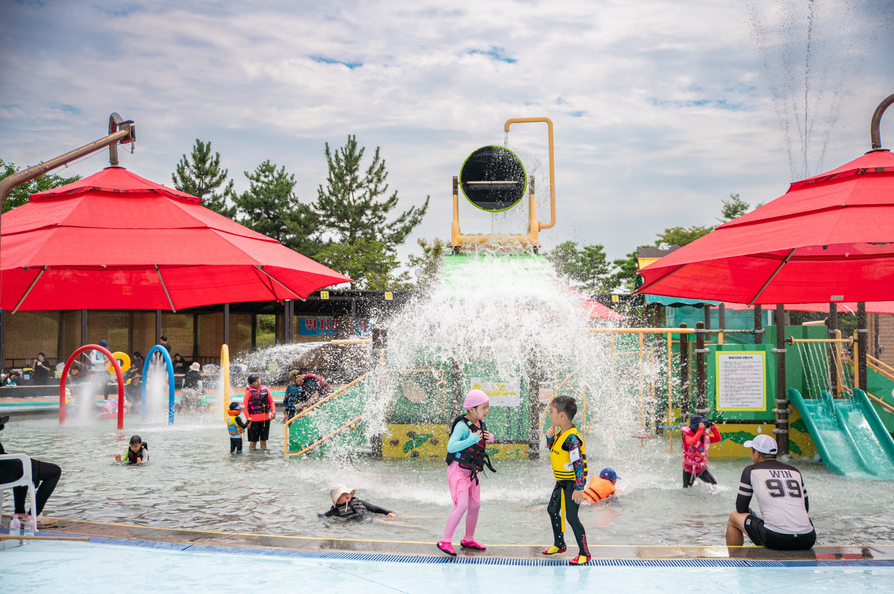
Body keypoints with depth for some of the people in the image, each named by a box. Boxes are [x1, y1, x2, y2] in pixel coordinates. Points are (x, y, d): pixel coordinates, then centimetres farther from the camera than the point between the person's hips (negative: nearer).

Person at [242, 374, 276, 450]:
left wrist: (273, 411, -2)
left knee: (263, 439, 13)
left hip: (265, 418, 4)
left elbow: (271, 401, 11)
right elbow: (244, 406, -7)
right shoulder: (249, 392, -8)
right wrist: (248, 418, -11)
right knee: (253, 440, 0)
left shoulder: (265, 389, 4)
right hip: (254, 419, -4)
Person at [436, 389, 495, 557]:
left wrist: (490, 437, 0)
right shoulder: (462, 425, -21)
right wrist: (472, 439, -38)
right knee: (462, 505, -19)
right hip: (458, 470, -8)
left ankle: (468, 540, 29)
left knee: (475, 505, 12)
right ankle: (445, 541, -12)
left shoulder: (480, 423, 5)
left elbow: (486, 437, 25)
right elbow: (451, 447, -33)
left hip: (471, 472, 8)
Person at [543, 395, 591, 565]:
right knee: (552, 510, 21)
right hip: (561, 481, 10)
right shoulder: (560, 433, 3)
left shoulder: (571, 438, -26)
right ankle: (559, 544, 38)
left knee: (571, 517, -8)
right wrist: (550, 437, -2)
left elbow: (579, 464, -28)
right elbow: (552, 449, 20)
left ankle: (584, 553, 3)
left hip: (572, 482, -10)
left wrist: (579, 488, -30)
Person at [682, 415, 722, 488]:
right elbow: (693, 442, -43)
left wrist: (714, 428, -16)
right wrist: (700, 430, -43)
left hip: (702, 468, 5)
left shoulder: (705, 435, -1)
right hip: (690, 470, -5)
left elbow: (718, 439, -2)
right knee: (687, 490, 5)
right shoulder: (688, 436, -22)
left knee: (714, 484, 2)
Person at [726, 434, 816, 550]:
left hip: (775, 539, -5)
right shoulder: (795, 471, 19)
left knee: (734, 517, 21)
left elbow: (741, 509, 13)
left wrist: (751, 513, 35)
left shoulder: (751, 471, 8)